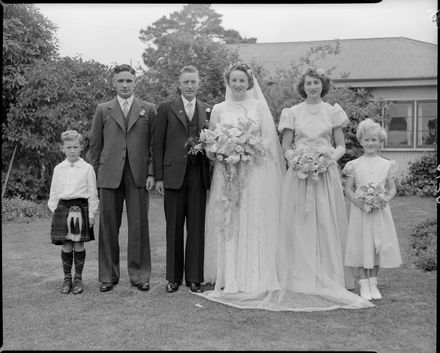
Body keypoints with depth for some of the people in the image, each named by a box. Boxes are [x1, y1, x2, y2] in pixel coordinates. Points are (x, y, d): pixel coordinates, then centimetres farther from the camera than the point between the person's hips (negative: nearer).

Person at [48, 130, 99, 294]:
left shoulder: (87, 168, 0)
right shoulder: (58, 169, 8)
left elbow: (92, 193, 1)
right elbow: (54, 192, 13)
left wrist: (91, 214, -2)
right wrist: (54, 210, 7)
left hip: (81, 209, -2)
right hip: (63, 208, 2)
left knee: (79, 245, 2)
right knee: (66, 246, 4)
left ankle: (78, 278, 16)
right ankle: (67, 278, 16)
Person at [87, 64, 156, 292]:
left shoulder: (148, 110, 9)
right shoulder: (103, 110, 11)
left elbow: (154, 144, 7)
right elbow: (95, 146, 10)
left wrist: (151, 173, -2)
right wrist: (95, 176, 4)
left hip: (138, 176, 0)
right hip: (109, 176, 1)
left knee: (139, 226, 2)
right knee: (108, 226, 4)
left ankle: (139, 275, 13)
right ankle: (108, 275, 16)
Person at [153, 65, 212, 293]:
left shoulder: (208, 111, 11)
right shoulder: (166, 109, 6)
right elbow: (157, 145, 3)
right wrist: (158, 177, -4)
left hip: (199, 176, 1)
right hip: (173, 175, -1)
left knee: (197, 228, 4)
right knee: (174, 229, 6)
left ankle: (194, 278, 15)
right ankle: (173, 277, 17)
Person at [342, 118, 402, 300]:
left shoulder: (387, 165, 5)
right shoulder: (354, 165, 2)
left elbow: (392, 189, 5)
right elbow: (348, 189, 0)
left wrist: (383, 200, -14)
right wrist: (358, 201, -16)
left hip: (380, 211, 1)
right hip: (360, 210, -1)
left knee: (378, 246, 5)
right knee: (361, 245, 1)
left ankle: (373, 283, 20)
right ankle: (364, 284, 14)